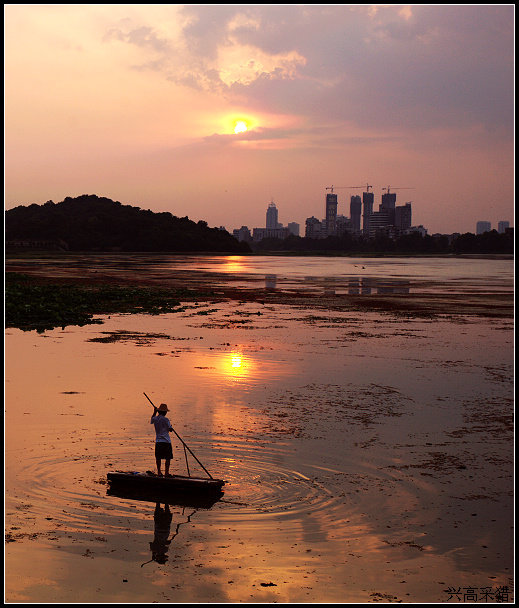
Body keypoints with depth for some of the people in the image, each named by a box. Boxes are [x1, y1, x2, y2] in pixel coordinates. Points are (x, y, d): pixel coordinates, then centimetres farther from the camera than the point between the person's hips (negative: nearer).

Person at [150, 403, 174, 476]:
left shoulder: (155, 419, 3)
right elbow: (170, 430, -6)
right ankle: (166, 472, 2)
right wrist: (171, 427, 15)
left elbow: (151, 421, 28)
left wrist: (154, 412, 32)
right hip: (166, 441, -4)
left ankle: (159, 472, 10)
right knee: (168, 457, 4)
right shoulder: (166, 420, -11)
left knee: (158, 457, 10)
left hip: (158, 441, 5)